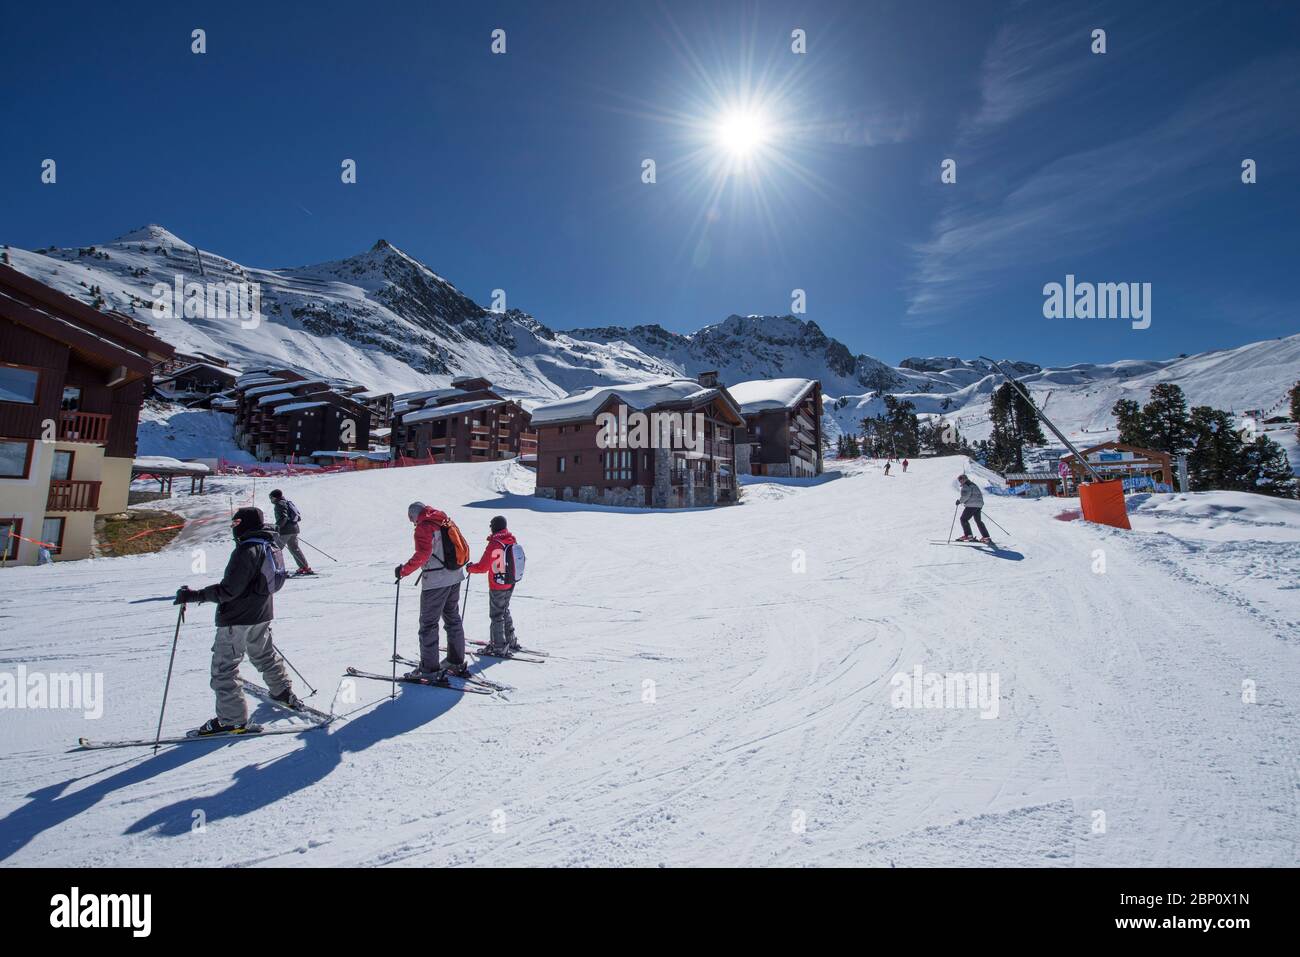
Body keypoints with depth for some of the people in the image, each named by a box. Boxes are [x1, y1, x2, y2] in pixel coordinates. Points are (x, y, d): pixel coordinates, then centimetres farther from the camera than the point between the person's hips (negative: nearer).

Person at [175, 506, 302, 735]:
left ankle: (232, 719, 11)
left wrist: (194, 595, -22)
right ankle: (283, 693, 40)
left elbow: (228, 590, -26)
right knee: (265, 655, 27)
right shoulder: (271, 545, 3)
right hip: (261, 615, 9)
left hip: (237, 621, -9)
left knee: (223, 669, 4)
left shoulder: (246, 551, -24)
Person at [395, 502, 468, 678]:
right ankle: (457, 662, 27)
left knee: (428, 624, 2)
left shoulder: (424, 527, -13)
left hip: (435, 582, -8)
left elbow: (422, 554, -26)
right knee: (453, 619, 19)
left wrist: (404, 570, -18)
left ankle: (430, 669, 5)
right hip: (455, 577, 8)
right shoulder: (446, 522, 11)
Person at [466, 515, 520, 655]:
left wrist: (470, 568, -1)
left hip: (497, 587, -8)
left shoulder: (494, 544, -21)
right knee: (505, 611, 22)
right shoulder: (512, 541, 1)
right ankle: (510, 641, 30)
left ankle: (499, 646, 10)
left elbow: (483, 567, -18)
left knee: (496, 615, 4)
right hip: (510, 584, 8)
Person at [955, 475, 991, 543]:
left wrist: (960, 501, -9)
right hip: (979, 505, 9)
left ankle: (968, 535, -6)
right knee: (978, 521, 17)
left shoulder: (966, 486, -9)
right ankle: (986, 537, 16)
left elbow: (965, 495, -22)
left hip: (971, 506, -9)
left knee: (963, 519, -1)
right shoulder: (973, 484, 20)